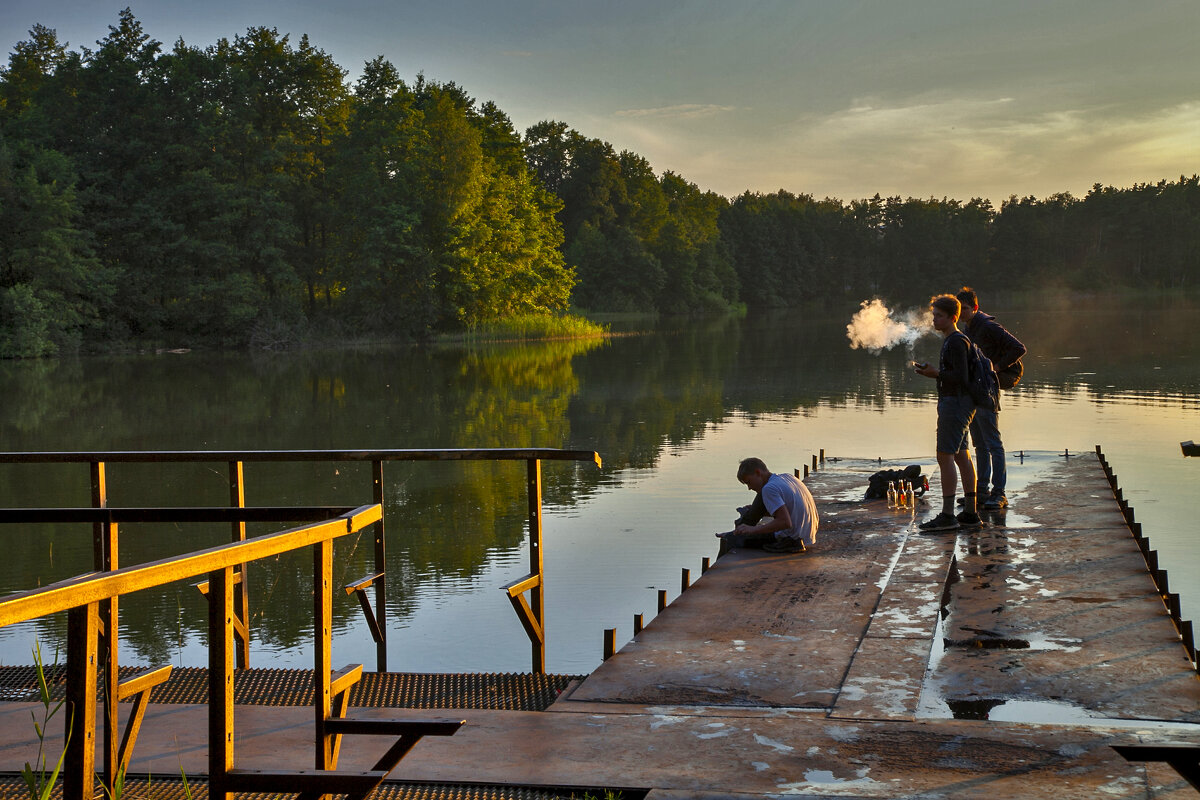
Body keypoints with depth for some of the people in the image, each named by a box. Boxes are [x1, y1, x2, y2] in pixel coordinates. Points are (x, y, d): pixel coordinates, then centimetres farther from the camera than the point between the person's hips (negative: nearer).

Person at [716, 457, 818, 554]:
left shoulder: (769, 488, -17)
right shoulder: (788, 477, 9)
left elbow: (785, 522, -27)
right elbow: (813, 503, 21)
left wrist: (753, 530, -21)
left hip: (790, 540, -9)